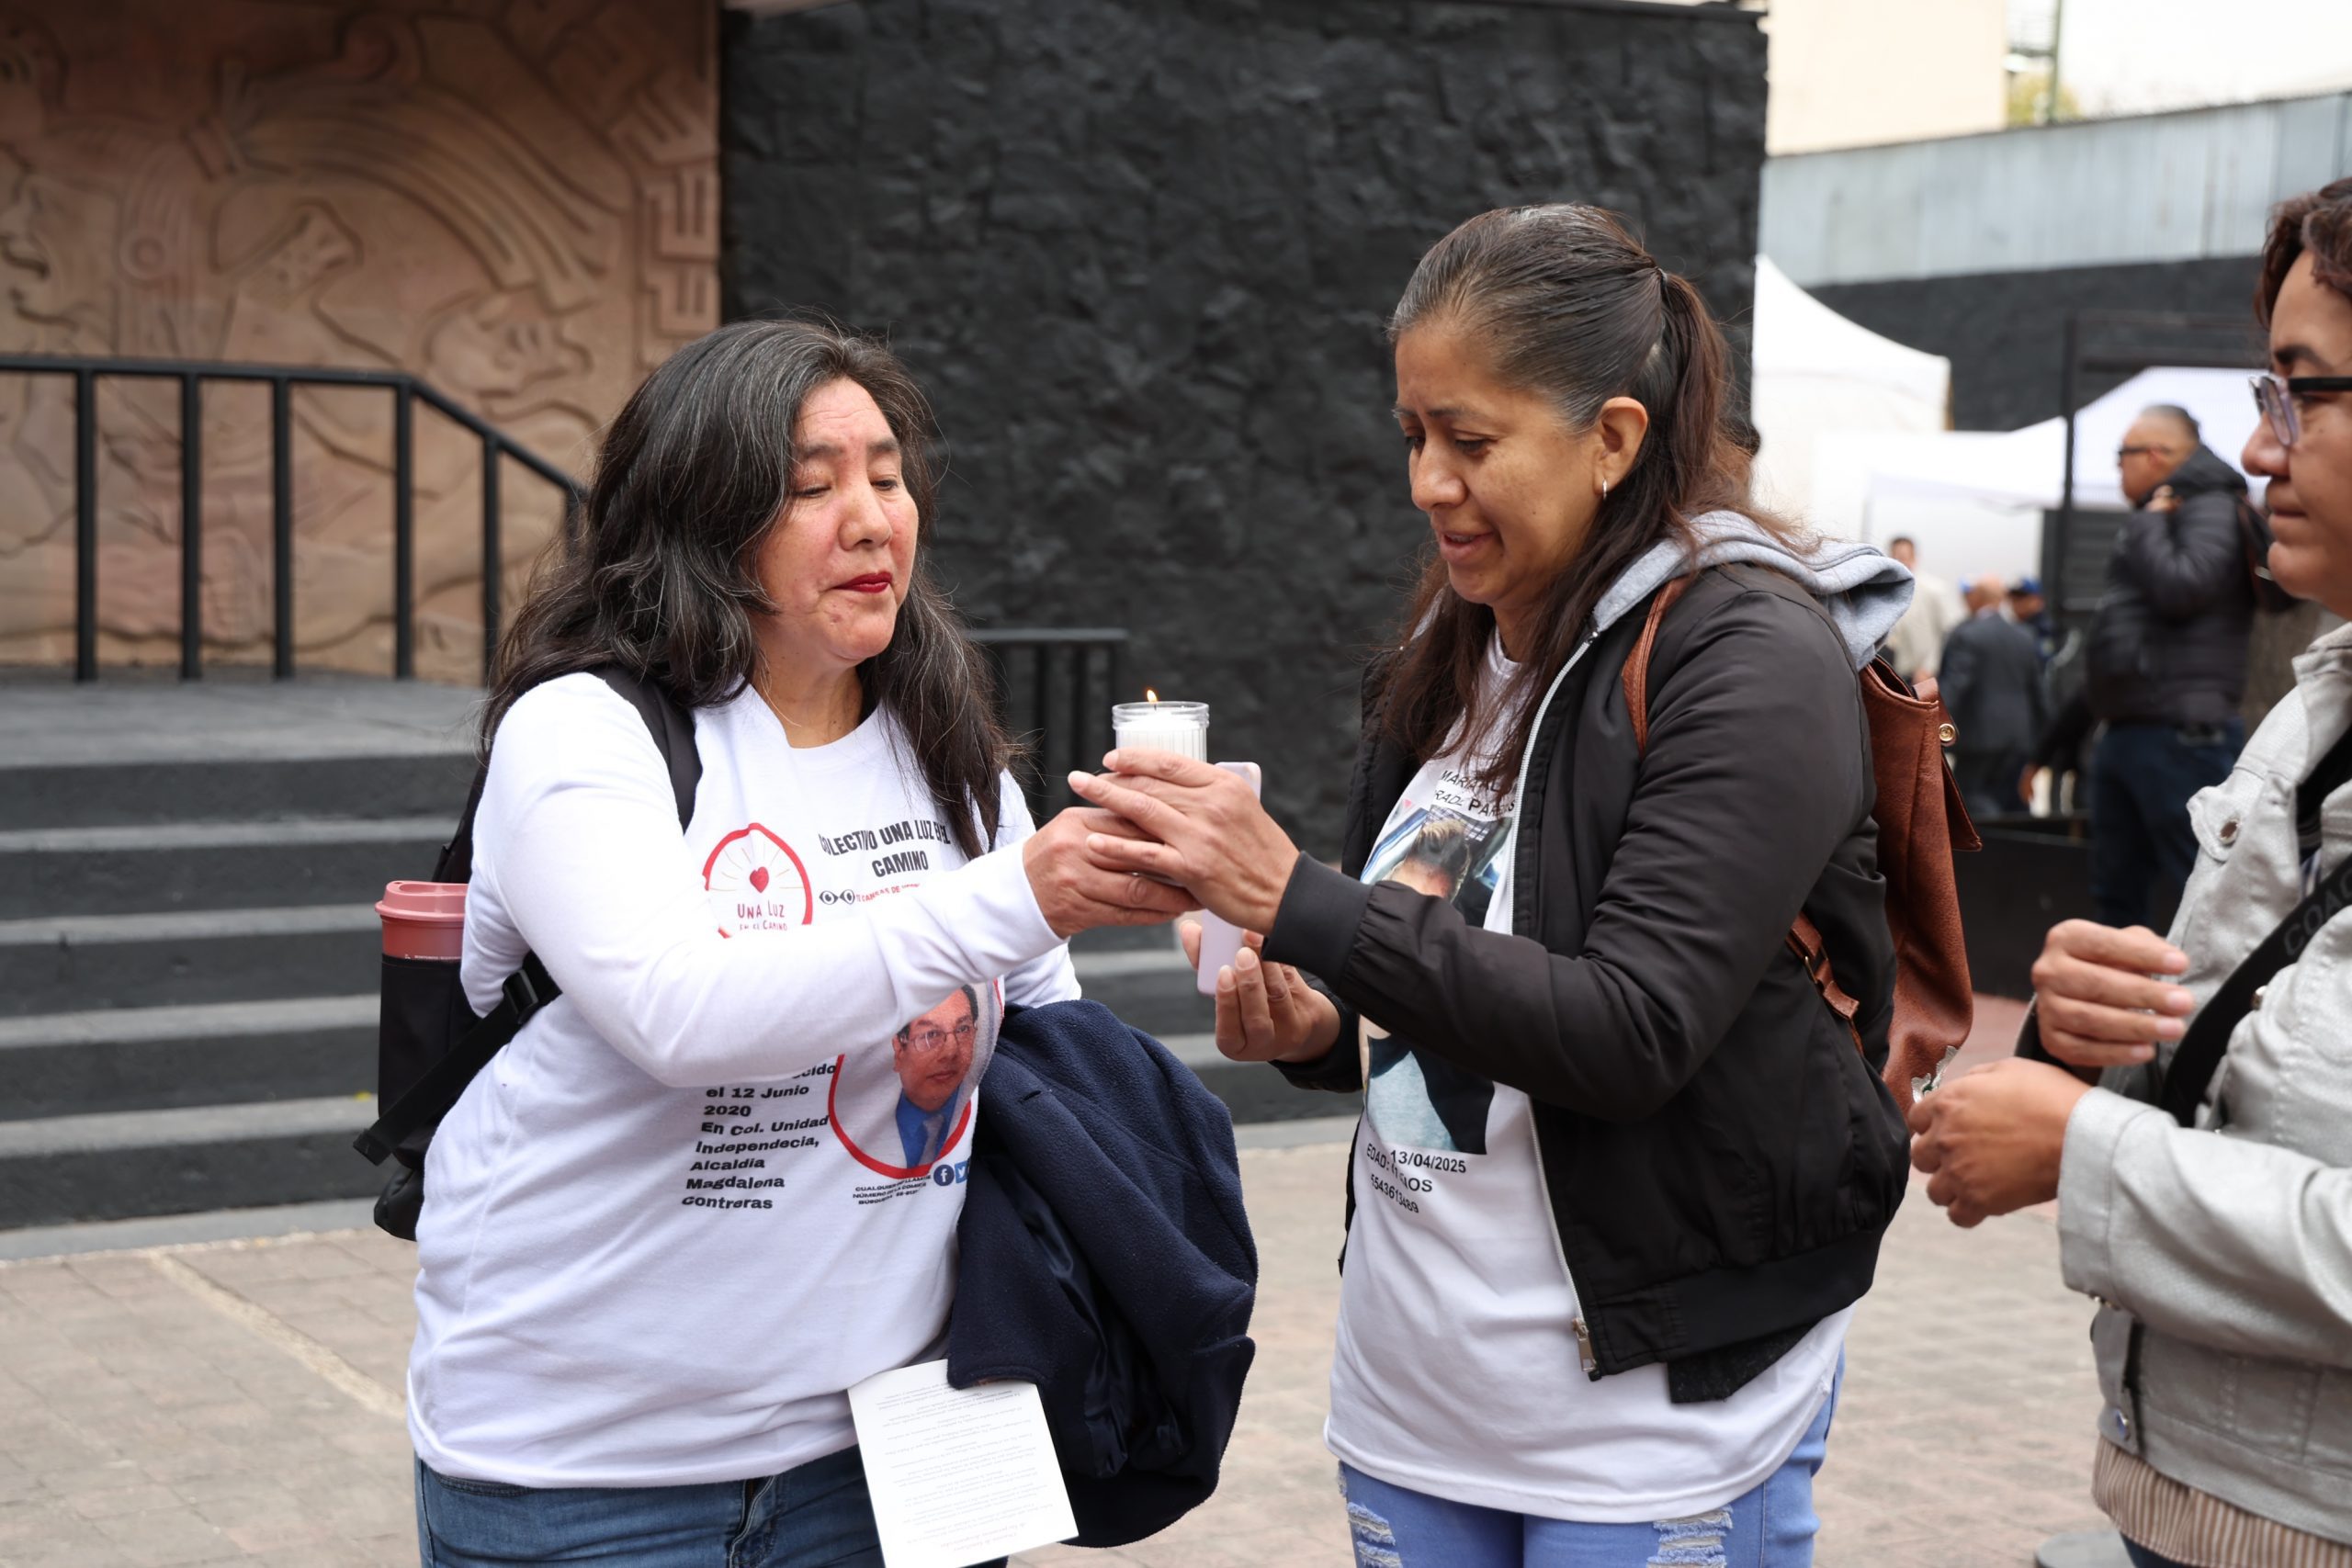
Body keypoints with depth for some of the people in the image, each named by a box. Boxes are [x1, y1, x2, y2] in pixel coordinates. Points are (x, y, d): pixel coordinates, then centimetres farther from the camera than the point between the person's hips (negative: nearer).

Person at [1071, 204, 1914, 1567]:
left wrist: (1296, 897, -26)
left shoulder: (1750, 657, -14)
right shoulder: (1447, 662, 7)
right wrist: (1321, 1031, -4)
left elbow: (1631, 1031, -23)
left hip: (1659, 1408, -6)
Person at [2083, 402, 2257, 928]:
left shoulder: (2211, 509, -8)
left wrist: (2146, 525, -9)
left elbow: (2183, 587, -23)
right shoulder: (2158, 519, 22)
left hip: (2180, 732, -10)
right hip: (2125, 735, 10)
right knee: (2115, 891, 15)